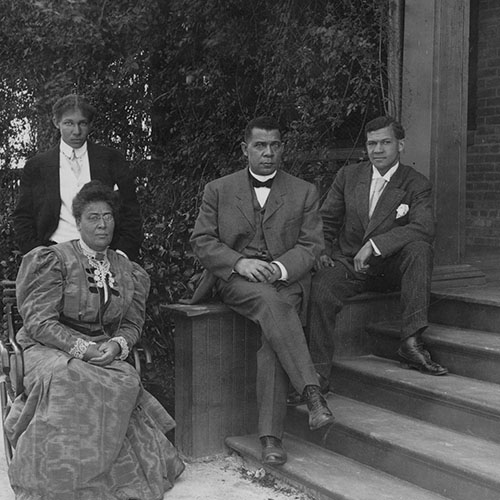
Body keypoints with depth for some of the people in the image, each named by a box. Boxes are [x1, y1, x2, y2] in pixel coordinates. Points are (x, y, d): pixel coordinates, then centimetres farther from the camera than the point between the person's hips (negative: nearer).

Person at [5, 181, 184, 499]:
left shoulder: (128, 271, 15)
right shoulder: (53, 259, -1)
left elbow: (132, 324, 14)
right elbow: (38, 321, -8)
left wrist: (117, 345, -11)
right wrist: (81, 347, -21)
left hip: (105, 351, 4)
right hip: (51, 348, -3)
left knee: (127, 379, -31)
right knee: (68, 378, -38)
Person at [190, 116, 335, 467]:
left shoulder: (304, 193, 14)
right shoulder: (218, 190, 13)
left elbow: (311, 246, 6)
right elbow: (202, 240, 6)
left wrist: (279, 268, -14)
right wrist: (240, 262, -12)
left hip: (286, 278, 1)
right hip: (234, 279, 0)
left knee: (273, 331, -30)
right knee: (269, 301, -35)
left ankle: (271, 435, -30)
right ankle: (313, 393, -39)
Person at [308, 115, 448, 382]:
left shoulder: (417, 185, -3)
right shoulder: (348, 175, 6)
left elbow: (423, 228, -20)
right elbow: (326, 220, 14)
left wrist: (374, 245, -28)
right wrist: (321, 251, -6)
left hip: (391, 266, -1)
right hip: (347, 263, 1)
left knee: (420, 249, -31)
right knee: (320, 289, -29)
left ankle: (411, 341, -30)